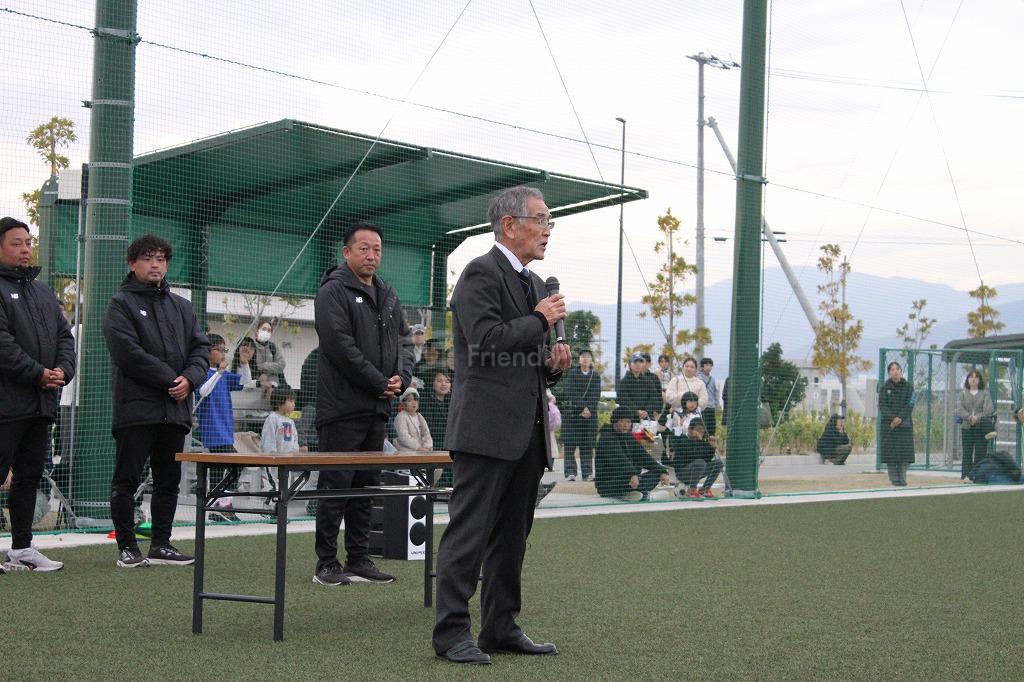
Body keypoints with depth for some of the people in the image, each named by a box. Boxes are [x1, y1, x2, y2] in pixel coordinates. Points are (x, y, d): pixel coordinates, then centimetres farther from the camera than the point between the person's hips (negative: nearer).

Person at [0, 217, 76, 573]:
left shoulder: (43, 292, 19)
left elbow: (65, 336, 17)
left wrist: (63, 369, -1)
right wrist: (38, 373, -16)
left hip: (42, 403, 8)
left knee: (29, 477, 12)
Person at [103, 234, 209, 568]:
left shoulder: (181, 306, 17)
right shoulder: (121, 304, -1)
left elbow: (201, 347, 11)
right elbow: (129, 352, -13)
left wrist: (190, 378, -9)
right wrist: (170, 379, -15)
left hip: (176, 410, 6)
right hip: (136, 408, -6)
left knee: (168, 480, 10)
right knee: (127, 480, -1)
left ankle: (161, 544, 18)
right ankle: (127, 547, 6)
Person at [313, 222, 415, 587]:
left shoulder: (388, 295, 17)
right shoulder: (334, 291, -8)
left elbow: (404, 338, 19)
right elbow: (341, 345, -17)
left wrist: (402, 376, 0)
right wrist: (379, 383, -14)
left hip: (377, 408, 8)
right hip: (344, 406, -8)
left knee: (366, 486, 11)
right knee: (336, 485, -5)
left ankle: (359, 560, 18)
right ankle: (327, 565, 0)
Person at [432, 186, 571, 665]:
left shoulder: (533, 283, 20)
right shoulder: (481, 274, -8)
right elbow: (486, 341, -22)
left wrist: (553, 364, 6)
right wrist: (541, 321, -12)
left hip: (527, 433, 9)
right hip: (487, 428, -9)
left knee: (511, 536, 13)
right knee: (470, 531, -6)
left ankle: (501, 626, 21)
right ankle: (451, 632, -1)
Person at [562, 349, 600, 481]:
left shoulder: (595, 376, 9)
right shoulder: (572, 373, 3)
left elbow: (595, 395, 1)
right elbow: (571, 393, -7)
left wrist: (588, 409, -13)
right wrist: (582, 407, -15)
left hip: (590, 414, 2)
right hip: (572, 413, -2)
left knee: (587, 444, 0)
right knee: (570, 443, -6)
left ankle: (588, 473, 2)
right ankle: (570, 472, -5)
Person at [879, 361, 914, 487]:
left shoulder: (908, 387, 4)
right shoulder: (885, 387, 3)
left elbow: (910, 405, -4)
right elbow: (882, 405, -3)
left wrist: (900, 418, -16)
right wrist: (892, 418, -17)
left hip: (904, 423, 0)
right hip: (888, 424, 0)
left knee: (904, 449, -3)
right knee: (890, 450, -3)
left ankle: (902, 477, 4)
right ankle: (893, 478, 2)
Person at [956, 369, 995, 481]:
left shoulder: (985, 394, 10)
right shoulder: (962, 394, 12)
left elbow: (989, 409, -3)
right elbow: (960, 409, -2)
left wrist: (978, 417, -18)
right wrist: (969, 417, -19)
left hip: (981, 427, -1)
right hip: (966, 427, 1)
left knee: (980, 453, -4)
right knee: (967, 452, -3)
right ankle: (965, 475, -4)